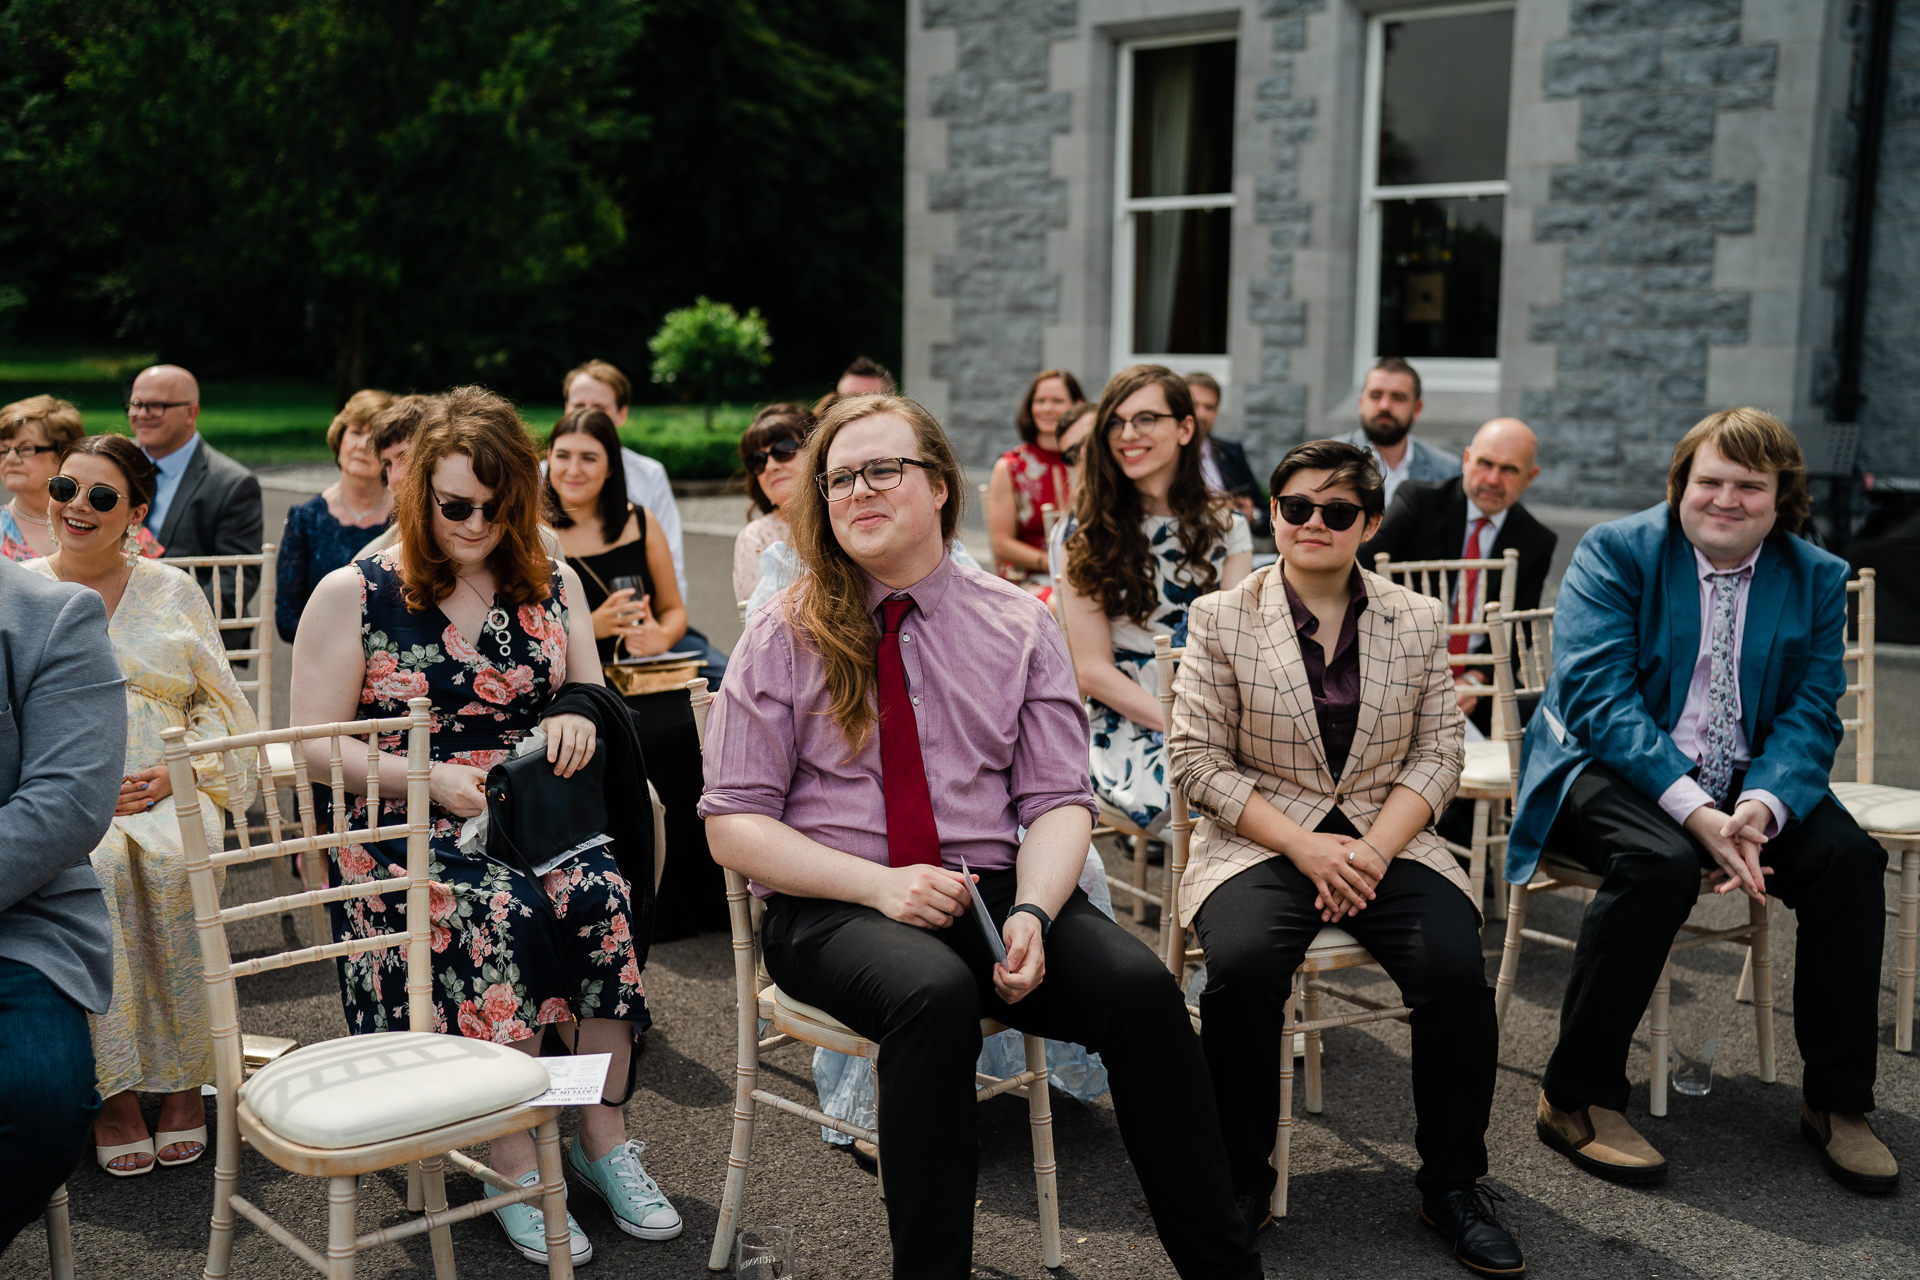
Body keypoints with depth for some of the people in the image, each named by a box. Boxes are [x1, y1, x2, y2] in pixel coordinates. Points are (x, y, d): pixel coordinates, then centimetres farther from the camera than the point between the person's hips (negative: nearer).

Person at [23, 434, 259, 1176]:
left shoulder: (173, 592, 14)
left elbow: (221, 708, 11)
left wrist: (181, 771, -8)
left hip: (165, 796, 1)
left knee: (172, 864, -33)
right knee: (95, 867, -33)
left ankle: (183, 1082, -19)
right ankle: (112, 1093, -23)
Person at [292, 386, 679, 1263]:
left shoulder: (552, 588, 14)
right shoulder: (353, 595, 3)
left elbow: (595, 704, 22)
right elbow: (313, 748, 0)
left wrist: (579, 719, -4)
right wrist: (431, 778, -15)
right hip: (405, 829, -3)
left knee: (603, 892, -30)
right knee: (505, 912, -34)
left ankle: (603, 1134, -17)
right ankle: (514, 1165, -23)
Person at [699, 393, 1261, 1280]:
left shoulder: (1019, 626, 9)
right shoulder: (785, 639, 4)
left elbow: (1060, 801, 5)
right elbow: (733, 824, 0)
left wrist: (1032, 912, -17)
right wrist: (880, 884, -15)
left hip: (995, 885, 2)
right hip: (834, 907, -2)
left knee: (1139, 988, -25)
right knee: (935, 993, -36)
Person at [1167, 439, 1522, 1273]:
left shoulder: (1418, 620, 9)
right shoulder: (1221, 618, 3)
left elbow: (1438, 752, 6)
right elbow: (1198, 757, -2)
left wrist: (1374, 850, -11)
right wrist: (1305, 847, -13)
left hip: (1387, 839, 2)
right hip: (1261, 842, -1)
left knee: (1455, 971, -25)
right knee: (1242, 969, -31)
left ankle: (1452, 1188, -1)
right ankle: (1240, 1181, -6)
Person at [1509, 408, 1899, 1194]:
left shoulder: (1818, 578, 6)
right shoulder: (1616, 551, -7)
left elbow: (1811, 714, -2)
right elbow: (1596, 695, -18)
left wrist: (1762, 806, -24)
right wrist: (1694, 810, -29)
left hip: (1749, 779, 4)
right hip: (1613, 768, -4)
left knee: (1849, 857, -21)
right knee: (1659, 862, -34)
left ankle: (1837, 1103, -3)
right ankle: (1577, 1099, -19)